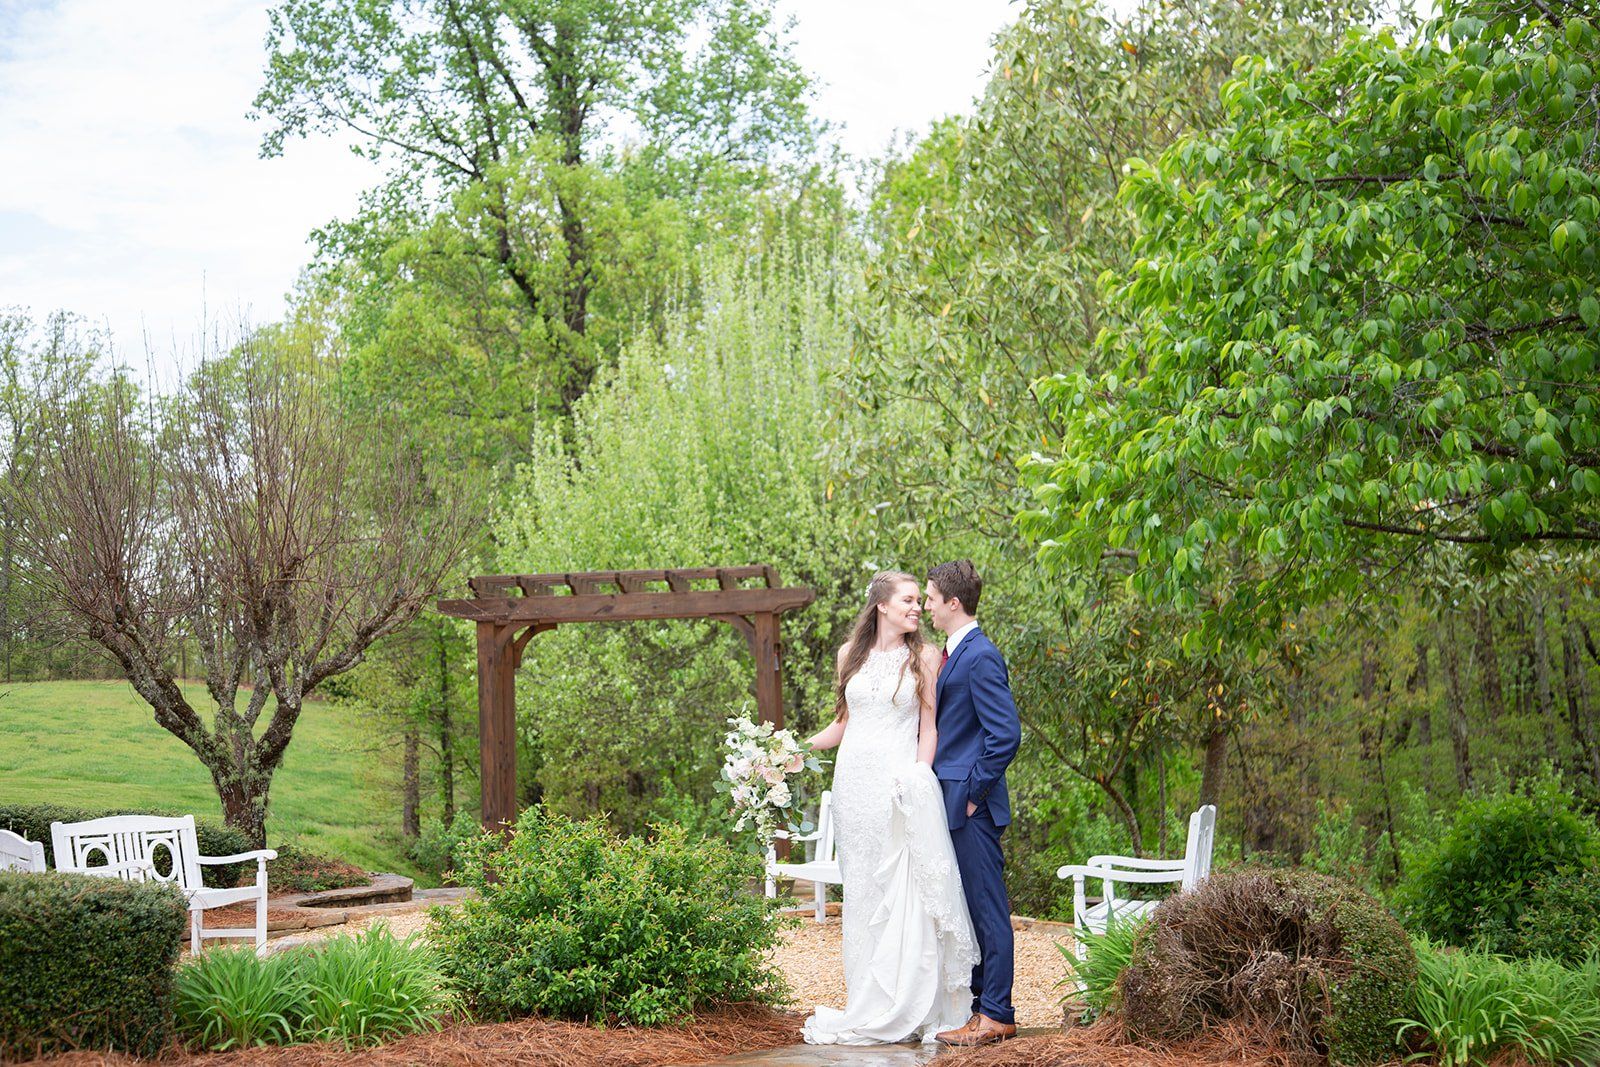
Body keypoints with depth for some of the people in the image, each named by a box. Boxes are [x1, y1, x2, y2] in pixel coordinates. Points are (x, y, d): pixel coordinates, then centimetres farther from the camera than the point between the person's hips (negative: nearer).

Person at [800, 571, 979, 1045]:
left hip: (900, 782, -3)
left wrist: (920, 772, -11)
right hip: (854, 780, 3)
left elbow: (930, 724, 2)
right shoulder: (851, 655, 11)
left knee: (903, 891, -6)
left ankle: (905, 1009, 1)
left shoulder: (923, 657, 4)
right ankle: (869, 1004, 9)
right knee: (863, 893, 5)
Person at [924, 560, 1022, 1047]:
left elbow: (1006, 734, -21)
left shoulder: (981, 656, -16)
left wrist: (973, 793, -16)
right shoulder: (952, 653, 15)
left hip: (972, 805, -10)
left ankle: (996, 1015, 2)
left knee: (986, 906, -4)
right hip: (952, 802, 10)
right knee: (964, 906, 15)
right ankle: (979, 1002, 23)